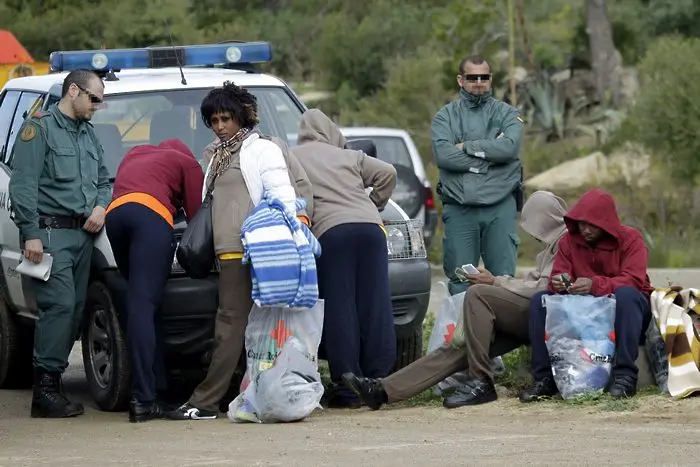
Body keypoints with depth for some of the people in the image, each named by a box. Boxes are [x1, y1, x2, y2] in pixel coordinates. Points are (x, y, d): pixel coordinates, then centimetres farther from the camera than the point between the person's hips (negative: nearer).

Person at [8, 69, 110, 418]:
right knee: (60, 305, -16)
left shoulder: (89, 135, 22)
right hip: (51, 232, -8)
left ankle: (51, 383, 8)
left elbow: (103, 180, 29)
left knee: (74, 308, 4)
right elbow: (23, 185, -10)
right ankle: (45, 389, -15)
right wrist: (31, 233, -17)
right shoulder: (39, 128, -3)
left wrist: (100, 206, 5)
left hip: (83, 233, 8)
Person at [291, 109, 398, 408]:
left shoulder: (292, 158, 18)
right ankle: (379, 380, 1)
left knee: (340, 311, -4)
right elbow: (387, 173, 20)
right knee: (375, 306, 3)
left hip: (330, 230, -3)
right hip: (370, 225, 3)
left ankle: (348, 389, -8)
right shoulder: (349, 157, 25)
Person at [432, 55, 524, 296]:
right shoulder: (445, 117, 10)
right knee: (460, 281, 1)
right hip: (459, 210, 0)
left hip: (500, 207, 0)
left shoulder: (507, 114, 11)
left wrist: (468, 147, -6)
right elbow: (443, 156, -8)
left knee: (503, 278, -1)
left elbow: (510, 147, -9)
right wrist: (490, 152, -7)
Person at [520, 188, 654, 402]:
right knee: (540, 300, -15)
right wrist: (558, 284, -31)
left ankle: (624, 376, -40)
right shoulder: (570, 240, 3)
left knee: (626, 295, -38)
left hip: (620, 310, -4)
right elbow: (559, 276, -3)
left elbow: (633, 281, -25)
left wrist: (595, 285, -41)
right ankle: (545, 378, -19)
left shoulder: (630, 239, -10)